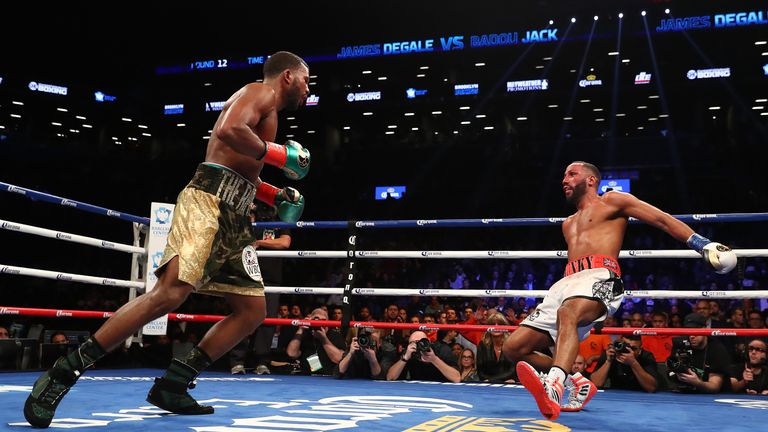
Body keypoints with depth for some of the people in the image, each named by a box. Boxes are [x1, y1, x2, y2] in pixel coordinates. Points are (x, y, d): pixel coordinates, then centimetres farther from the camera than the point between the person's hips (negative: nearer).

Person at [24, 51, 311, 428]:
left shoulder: (266, 111, 29)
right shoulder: (261, 91, 0)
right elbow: (229, 131, -22)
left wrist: (277, 197, 21)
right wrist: (277, 154, -11)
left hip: (232, 215, 10)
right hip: (208, 200, -10)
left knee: (252, 310, 5)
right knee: (170, 293, -24)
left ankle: (172, 386, 5)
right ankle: (65, 372, -19)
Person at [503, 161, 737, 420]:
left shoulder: (611, 201, 16)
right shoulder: (568, 224, 35)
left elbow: (662, 219, 10)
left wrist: (703, 245, -1)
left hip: (599, 276, -7)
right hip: (566, 282, 7)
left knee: (567, 313, -43)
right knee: (513, 348, -6)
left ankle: (554, 386, -62)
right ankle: (576, 383, 5)